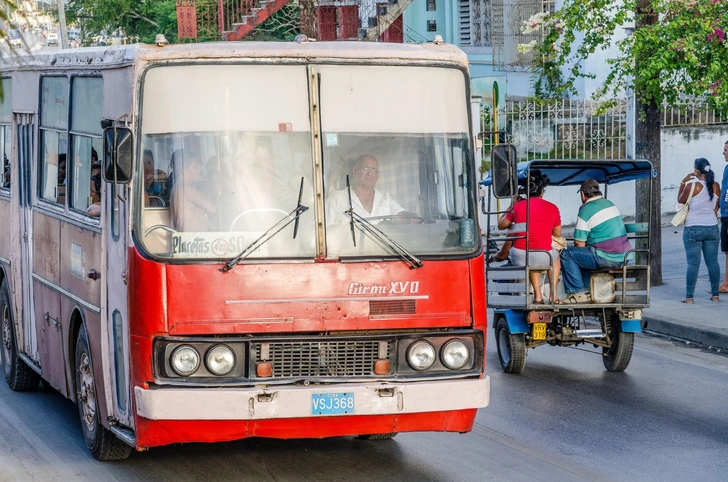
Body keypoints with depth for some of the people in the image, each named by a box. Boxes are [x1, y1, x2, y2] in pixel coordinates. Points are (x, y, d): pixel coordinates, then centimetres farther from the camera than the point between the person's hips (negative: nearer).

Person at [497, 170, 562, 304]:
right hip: (543, 258, 0)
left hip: (519, 259, 1)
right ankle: (553, 295, 30)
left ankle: (537, 294, 30)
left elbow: (501, 225, 14)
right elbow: (557, 233, 12)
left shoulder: (517, 207, -1)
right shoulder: (552, 208, -1)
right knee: (555, 255, 36)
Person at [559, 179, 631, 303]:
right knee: (584, 255, 30)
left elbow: (579, 243, -8)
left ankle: (578, 292, -4)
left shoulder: (586, 210, -9)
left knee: (566, 255, -4)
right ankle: (587, 291, 27)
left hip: (607, 258, -9)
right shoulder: (609, 203, 16)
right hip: (624, 257, 9)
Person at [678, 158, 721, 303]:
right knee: (712, 262, 9)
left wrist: (683, 183, 4)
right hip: (712, 228, 4)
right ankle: (715, 294, 12)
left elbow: (680, 200, 1)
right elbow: (716, 208, 10)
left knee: (693, 263, -3)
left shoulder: (691, 186, -15)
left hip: (693, 229, -4)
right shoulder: (716, 186, 0)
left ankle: (689, 296, -2)